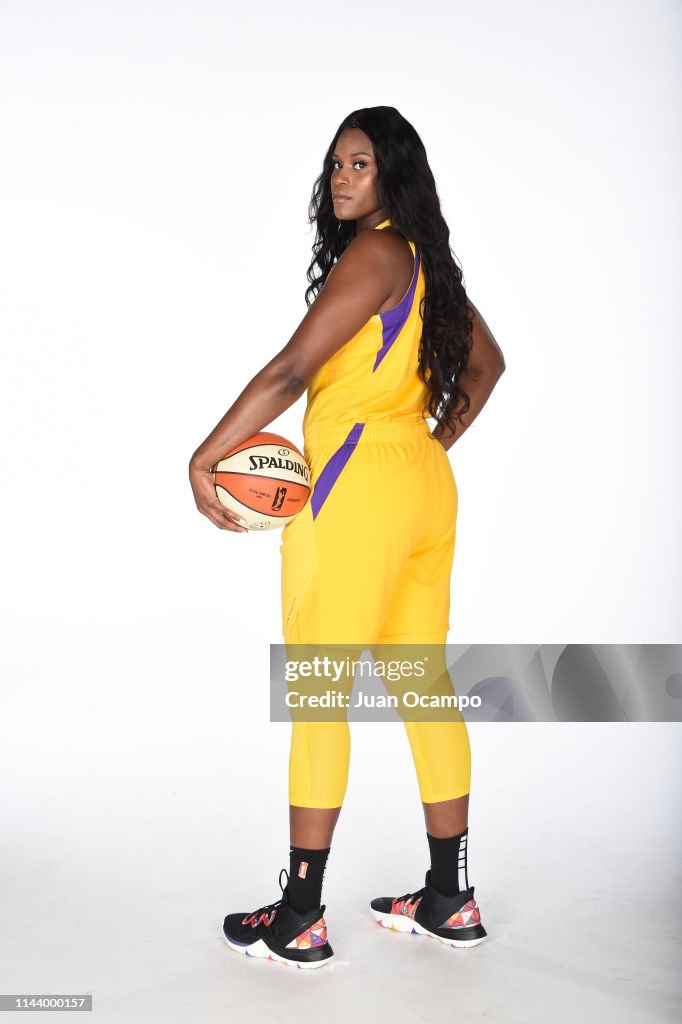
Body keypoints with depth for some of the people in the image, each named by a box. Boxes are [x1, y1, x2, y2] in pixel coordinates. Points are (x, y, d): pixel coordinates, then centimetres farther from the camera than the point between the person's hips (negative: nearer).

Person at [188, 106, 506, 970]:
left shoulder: (373, 254, -12)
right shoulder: (425, 260, 16)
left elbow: (291, 371, -18)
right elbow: (486, 363, 28)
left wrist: (204, 458, -13)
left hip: (359, 488, -9)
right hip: (426, 485, 9)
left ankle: (299, 917, 6)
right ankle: (449, 898, 21)